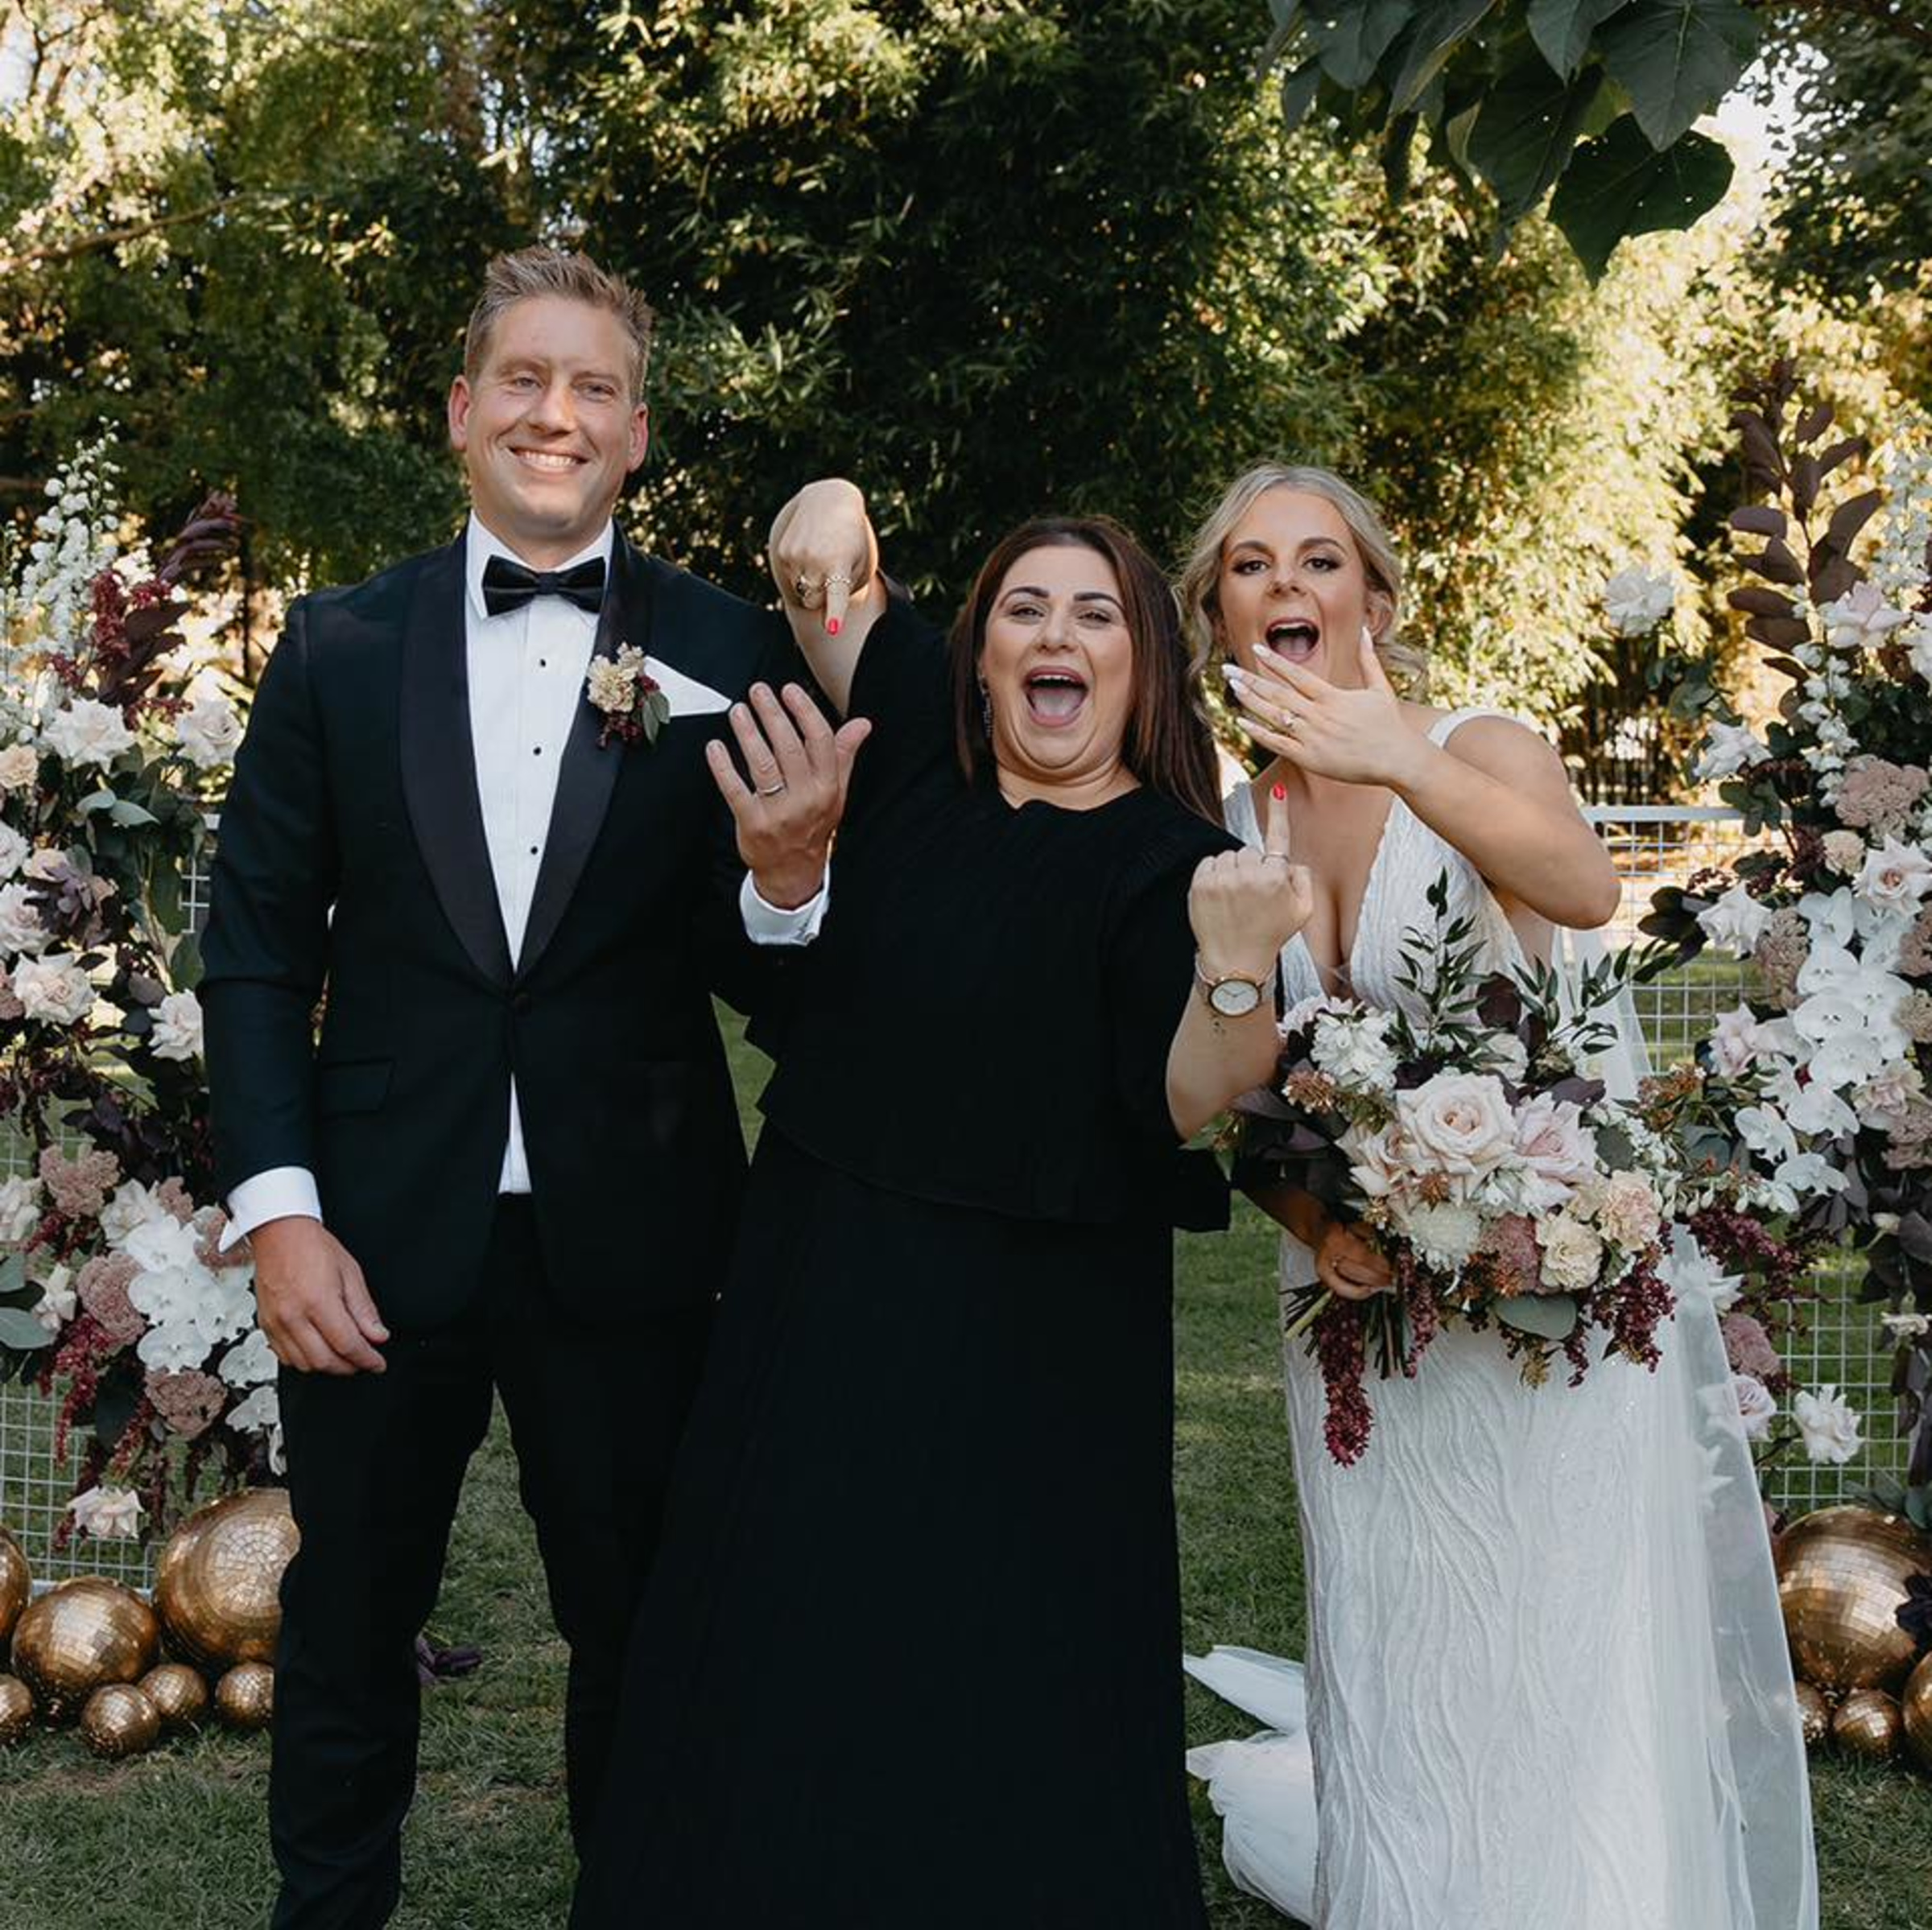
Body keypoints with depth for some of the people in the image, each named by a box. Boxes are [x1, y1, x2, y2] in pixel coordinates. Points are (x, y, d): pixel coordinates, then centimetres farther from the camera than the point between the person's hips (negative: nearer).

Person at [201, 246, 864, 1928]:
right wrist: (277, 1211, -7)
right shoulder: (341, 645, 1)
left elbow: (749, 974, -1)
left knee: (645, 1631, 15)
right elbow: (257, 949, 2)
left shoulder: (728, 656, -2)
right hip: (379, 1238, 1)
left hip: (630, 1240, -1)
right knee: (349, 1631, 17)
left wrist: (787, 873, -24)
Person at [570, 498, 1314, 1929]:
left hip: (1032, 1353, -4)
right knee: (789, 1672, 14)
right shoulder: (923, 749, 3)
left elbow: (1203, 1110, -19)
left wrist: (1238, 967, -36)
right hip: (821, 1294, 4)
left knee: (1010, 1687, 4)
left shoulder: (1175, 864, -9)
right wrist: (827, 515, -10)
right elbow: (833, 575, 12)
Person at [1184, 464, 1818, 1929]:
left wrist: (1402, 760, -39)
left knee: (1579, 1669, -3)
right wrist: (1312, 1220, -12)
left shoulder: (1482, 752, -8)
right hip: (1368, 1304, 4)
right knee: (1400, 1686, 9)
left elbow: (1585, 886, -31)